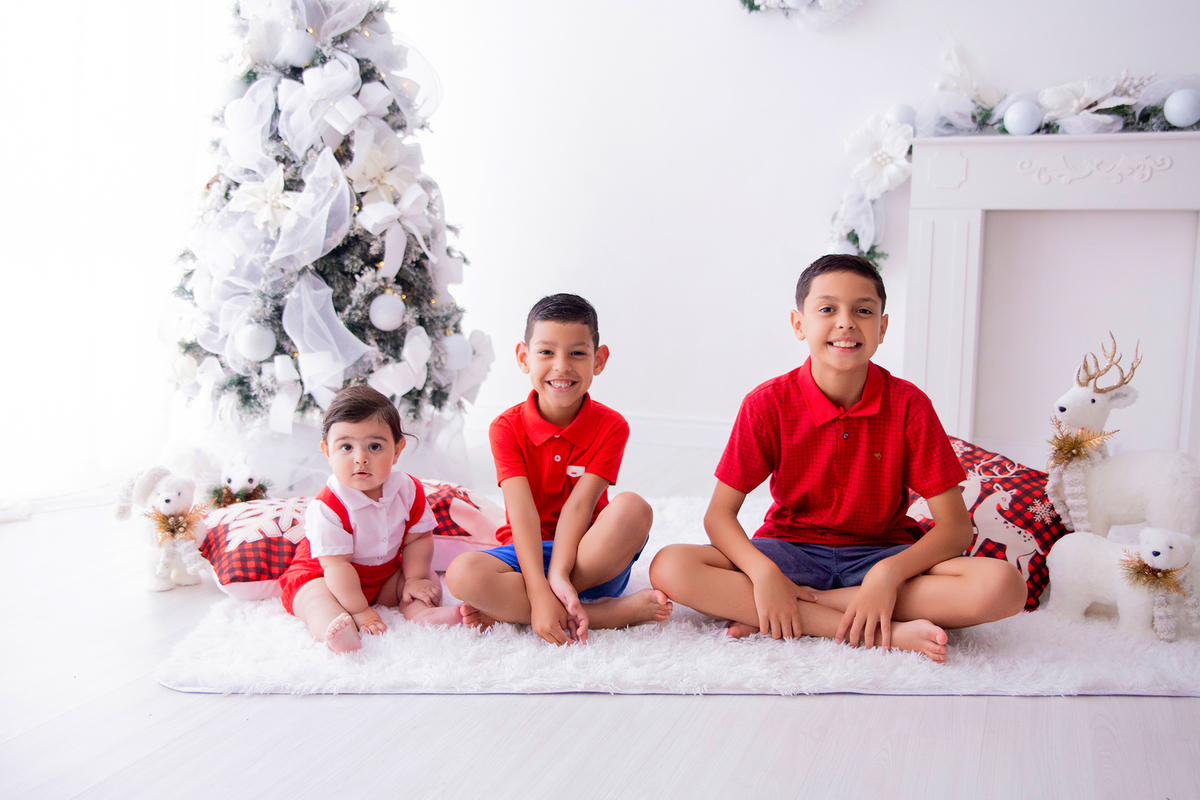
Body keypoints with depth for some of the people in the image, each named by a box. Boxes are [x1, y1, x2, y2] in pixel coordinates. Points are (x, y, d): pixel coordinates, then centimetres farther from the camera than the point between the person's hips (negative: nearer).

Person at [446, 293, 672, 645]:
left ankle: (504, 610, -27)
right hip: (528, 554, 0)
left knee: (633, 507, -31)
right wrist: (540, 593, -32)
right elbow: (522, 513, -20)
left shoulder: (611, 427, -7)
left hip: (590, 556, 1)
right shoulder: (507, 428, -8)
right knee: (462, 574, -32)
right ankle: (611, 612, -29)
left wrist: (559, 576, -32)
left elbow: (579, 505, -18)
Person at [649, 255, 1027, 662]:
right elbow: (719, 514, -8)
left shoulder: (908, 405, -9)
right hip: (790, 550, 0)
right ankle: (888, 633, -28)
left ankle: (777, 614, -24)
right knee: (669, 567, -27)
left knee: (1003, 586, -28)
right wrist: (764, 574, -29)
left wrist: (888, 573, -29)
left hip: (880, 554, 0)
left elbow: (954, 526, -10)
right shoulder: (768, 404, -9)